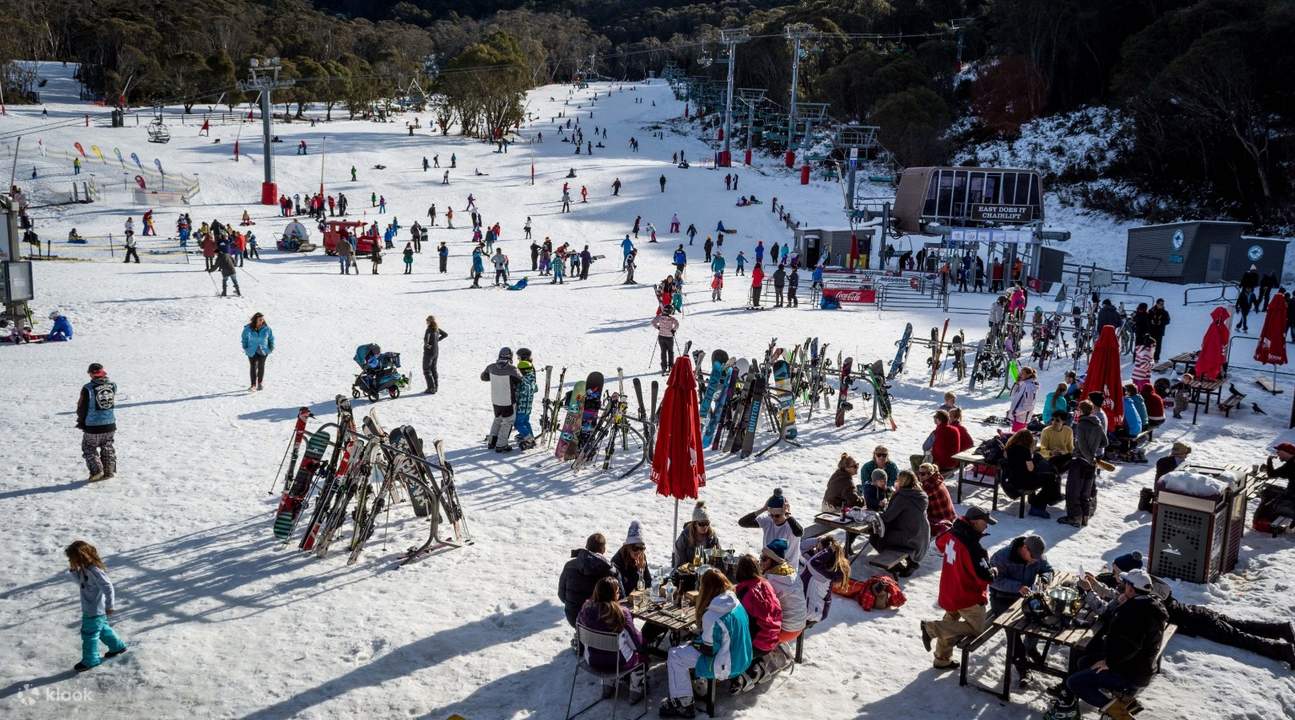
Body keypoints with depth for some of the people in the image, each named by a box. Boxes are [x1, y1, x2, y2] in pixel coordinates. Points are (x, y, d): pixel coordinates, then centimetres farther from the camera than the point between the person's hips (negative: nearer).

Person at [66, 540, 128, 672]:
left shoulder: (95, 571, -29)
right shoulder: (84, 569, -1)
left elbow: (108, 588, -28)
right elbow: (79, 581, 18)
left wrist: (110, 605, -22)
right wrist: (73, 570, -1)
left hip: (95, 611, -9)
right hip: (89, 608, 9)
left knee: (89, 634, 3)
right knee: (102, 629, 23)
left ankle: (90, 660, 17)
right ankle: (118, 646, 39)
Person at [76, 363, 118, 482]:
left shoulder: (88, 388, -16)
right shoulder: (112, 385, -4)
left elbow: (82, 408, -6)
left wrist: (81, 422, 10)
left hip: (93, 427, -4)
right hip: (110, 424, 4)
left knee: (89, 448, 14)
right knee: (107, 447, 21)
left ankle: (96, 471, 4)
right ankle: (109, 471, 23)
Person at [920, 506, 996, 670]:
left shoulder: (951, 534, -7)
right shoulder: (973, 547, -32)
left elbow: (939, 544, 16)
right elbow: (984, 575, -27)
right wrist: (993, 573, -3)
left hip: (949, 591, 8)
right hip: (968, 596, -8)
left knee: (950, 621, 24)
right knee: (976, 628, 7)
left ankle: (942, 659, 35)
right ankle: (932, 627, -2)